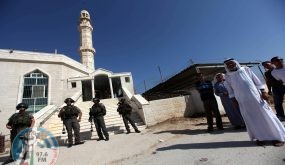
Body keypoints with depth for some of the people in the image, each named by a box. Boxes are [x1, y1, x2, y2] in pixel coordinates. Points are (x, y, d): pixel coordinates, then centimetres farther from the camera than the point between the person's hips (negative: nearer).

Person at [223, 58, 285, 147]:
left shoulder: (245, 69, 6)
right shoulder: (227, 76, 5)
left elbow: (256, 81, 4)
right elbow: (230, 90, 8)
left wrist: (263, 92, -4)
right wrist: (234, 100, 2)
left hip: (255, 96, 0)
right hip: (243, 101, 0)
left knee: (264, 115, 3)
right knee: (251, 119, 3)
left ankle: (278, 136, 16)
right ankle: (260, 137, 13)